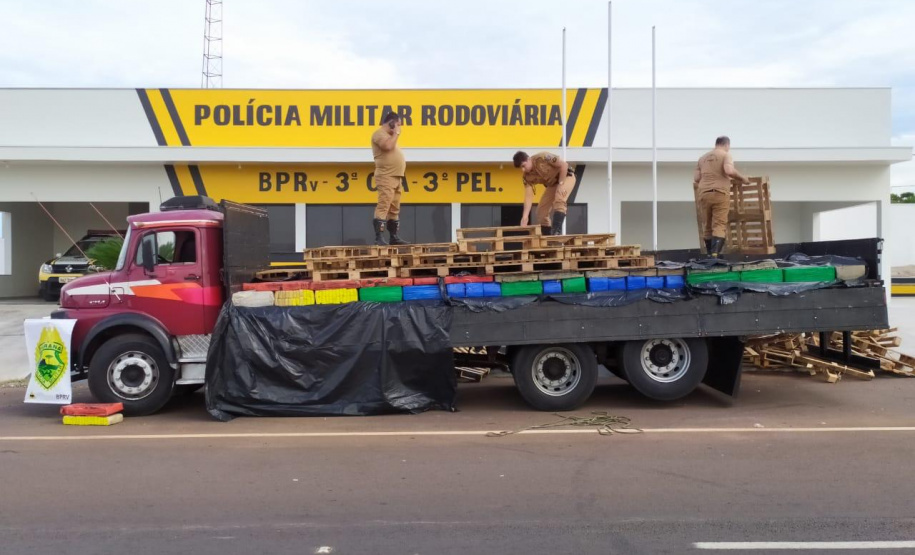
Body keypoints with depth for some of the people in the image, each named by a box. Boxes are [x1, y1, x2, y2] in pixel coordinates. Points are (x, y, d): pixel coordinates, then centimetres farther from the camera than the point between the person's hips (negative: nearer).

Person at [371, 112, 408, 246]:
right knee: (383, 207, -15)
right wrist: (396, 133, -11)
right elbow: (388, 146, -23)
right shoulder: (379, 133, -5)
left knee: (394, 209, 10)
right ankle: (379, 237, -18)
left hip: (396, 177, 10)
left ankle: (394, 237, 14)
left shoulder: (388, 135, 25)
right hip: (386, 177, -10)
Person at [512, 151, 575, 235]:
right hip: (552, 184, 7)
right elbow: (528, 196, -17)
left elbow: (564, 164, -27)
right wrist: (525, 216, -26)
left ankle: (557, 231, -37)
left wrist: (560, 184, -28)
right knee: (541, 210, 1)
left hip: (566, 176, -7)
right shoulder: (526, 176, -14)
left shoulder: (542, 158, -31)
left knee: (559, 201, -32)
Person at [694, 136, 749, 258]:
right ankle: (715, 254, -21)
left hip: (703, 194, 4)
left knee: (707, 227, 9)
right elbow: (729, 171, -16)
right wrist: (742, 178, -1)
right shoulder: (726, 155, 4)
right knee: (719, 226, -7)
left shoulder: (703, 157, 19)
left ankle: (709, 255, 13)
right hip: (720, 194, -4)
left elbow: (696, 180, 15)